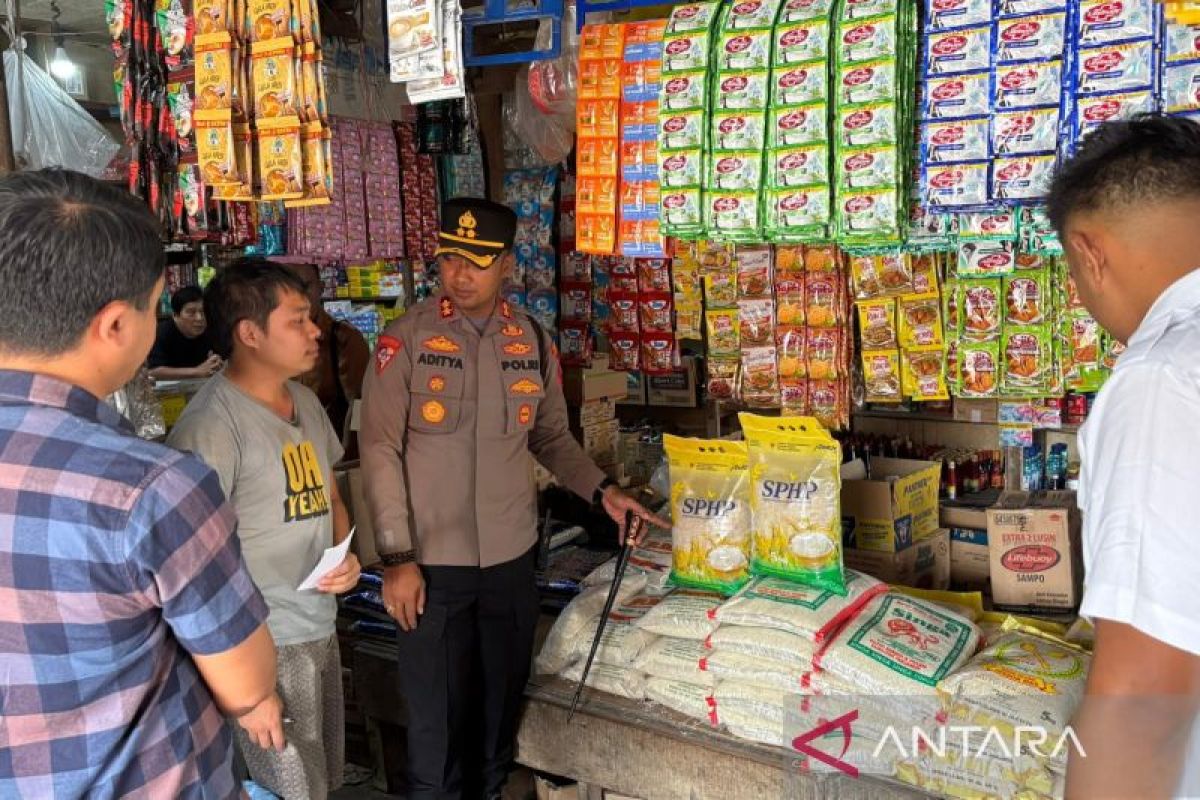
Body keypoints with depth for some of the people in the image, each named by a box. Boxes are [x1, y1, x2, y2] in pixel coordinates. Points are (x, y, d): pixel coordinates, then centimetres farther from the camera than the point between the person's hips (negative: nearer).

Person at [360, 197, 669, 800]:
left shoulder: (534, 342, 2)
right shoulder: (405, 340, -9)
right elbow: (380, 450, -9)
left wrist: (601, 489, -2)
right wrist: (396, 558, -13)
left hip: (511, 556, 4)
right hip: (432, 560, -3)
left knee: (502, 706, 18)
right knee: (435, 716, 7)